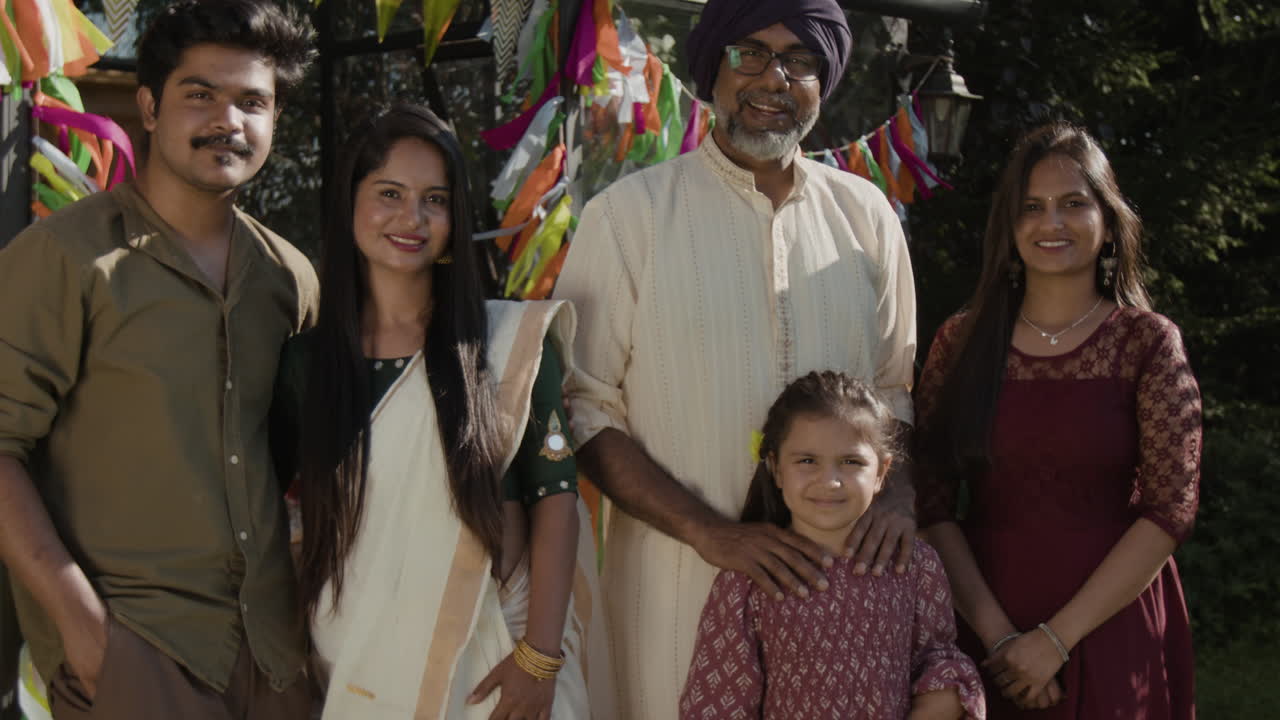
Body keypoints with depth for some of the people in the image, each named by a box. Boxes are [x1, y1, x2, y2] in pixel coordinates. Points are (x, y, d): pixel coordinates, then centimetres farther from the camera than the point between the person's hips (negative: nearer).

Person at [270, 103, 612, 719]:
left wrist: (539, 656, -10)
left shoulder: (513, 340, -3)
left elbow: (555, 495, -4)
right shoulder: (305, 361, 2)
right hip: (354, 670, 1)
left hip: (492, 663, -1)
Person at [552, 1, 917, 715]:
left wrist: (899, 494, -6)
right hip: (679, 586, -3)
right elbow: (583, 407, -7)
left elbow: (899, 386, 15)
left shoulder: (865, 213, 9)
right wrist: (710, 532, -16)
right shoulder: (631, 213, -3)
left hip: (840, 577, 3)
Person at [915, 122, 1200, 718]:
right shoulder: (961, 343, 1)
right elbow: (932, 503, -3)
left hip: (1110, 634, -1)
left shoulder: (1149, 343, -4)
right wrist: (997, 635, -13)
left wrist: (1057, 638, -13)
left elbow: (1171, 510, -9)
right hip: (982, 632, 2)